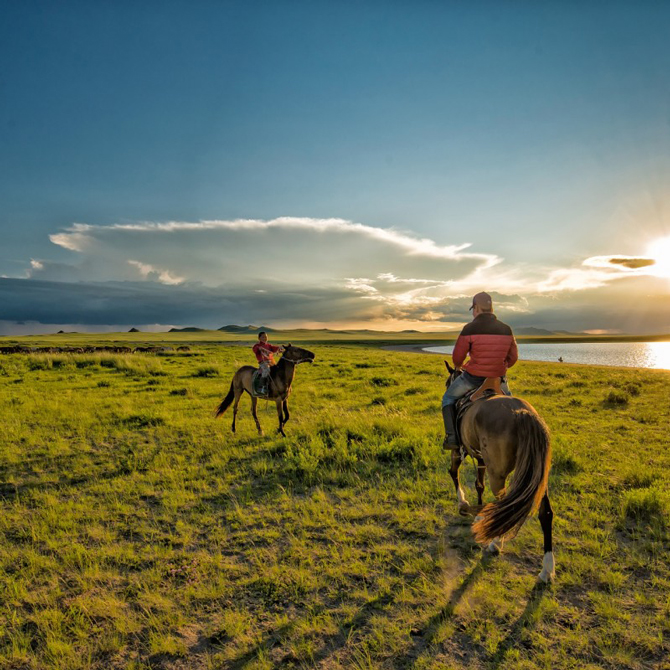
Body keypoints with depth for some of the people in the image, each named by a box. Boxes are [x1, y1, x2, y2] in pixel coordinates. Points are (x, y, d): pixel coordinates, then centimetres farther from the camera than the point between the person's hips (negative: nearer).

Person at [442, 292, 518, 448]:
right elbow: (513, 357, 8)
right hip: (498, 378, 4)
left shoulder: (469, 329, -15)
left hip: (472, 378, -4)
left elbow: (457, 357, -8)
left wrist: (457, 365, 15)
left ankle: (451, 437, 8)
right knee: (508, 399, 36)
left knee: (448, 398, 19)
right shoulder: (506, 329, -1)